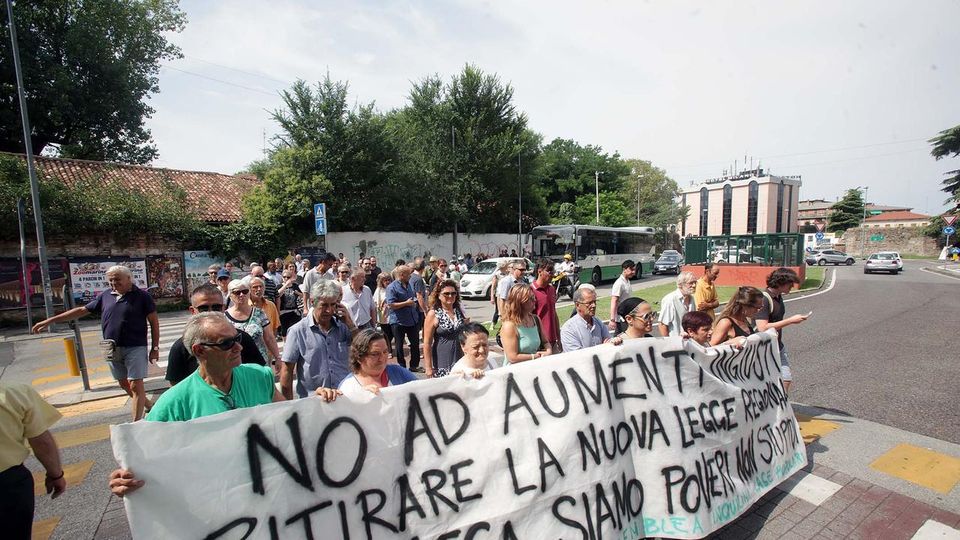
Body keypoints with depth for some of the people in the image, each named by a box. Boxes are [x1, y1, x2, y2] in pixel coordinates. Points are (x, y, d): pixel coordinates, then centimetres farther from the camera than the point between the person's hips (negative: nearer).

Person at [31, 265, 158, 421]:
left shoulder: (142, 296, -7)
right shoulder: (105, 296, 8)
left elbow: (154, 322, -6)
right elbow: (81, 310, 17)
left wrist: (155, 348, -9)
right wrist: (50, 320, 14)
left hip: (135, 348, -6)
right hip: (113, 349, 6)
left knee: (136, 386, -6)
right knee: (124, 384, 16)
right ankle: (149, 406, 35)